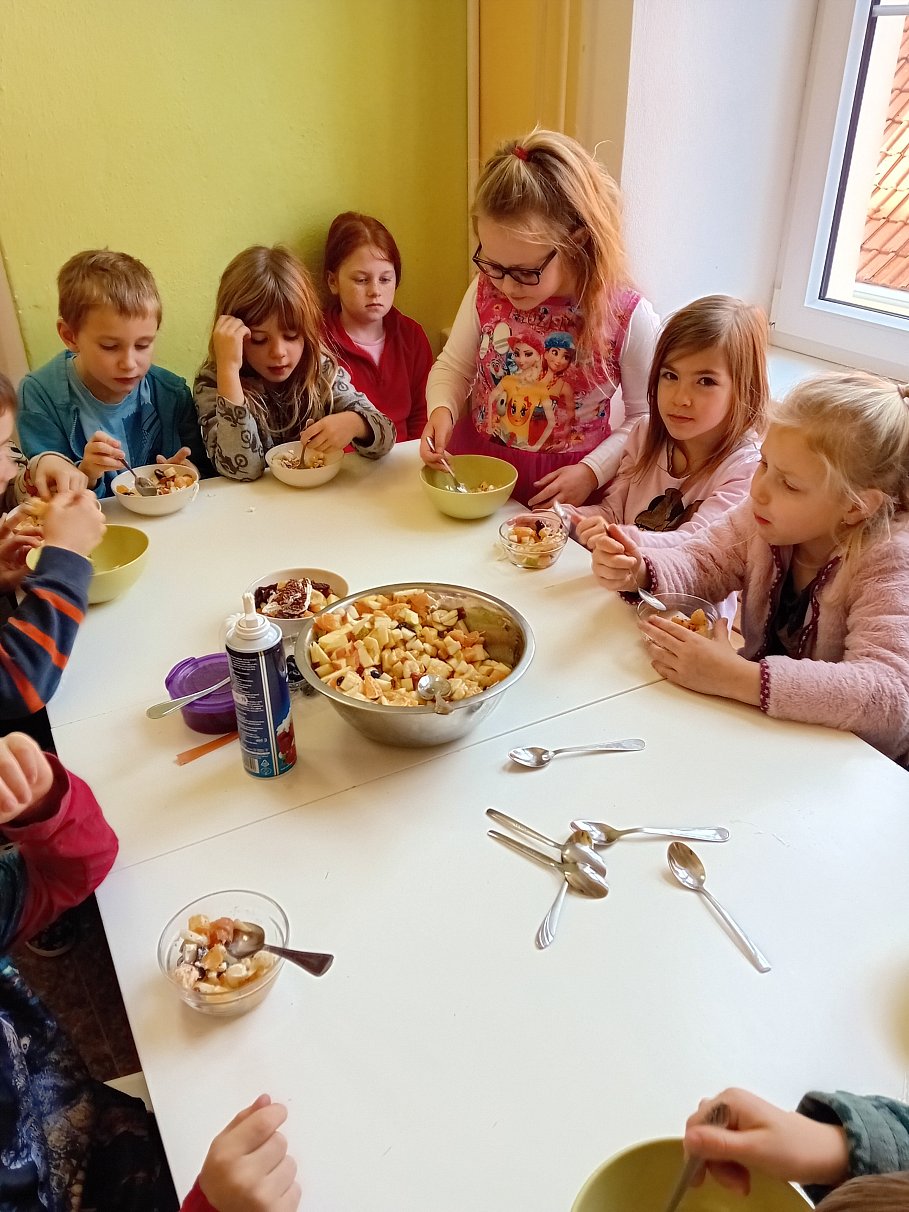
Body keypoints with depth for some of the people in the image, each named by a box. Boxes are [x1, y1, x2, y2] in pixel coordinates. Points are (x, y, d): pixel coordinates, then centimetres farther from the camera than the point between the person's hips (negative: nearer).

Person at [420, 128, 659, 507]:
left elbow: (642, 416, -3)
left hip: (563, 487, -3)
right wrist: (442, 411, -11)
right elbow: (453, 366, 9)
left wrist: (593, 471, -16)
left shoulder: (627, 316, -14)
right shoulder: (486, 290, -5)